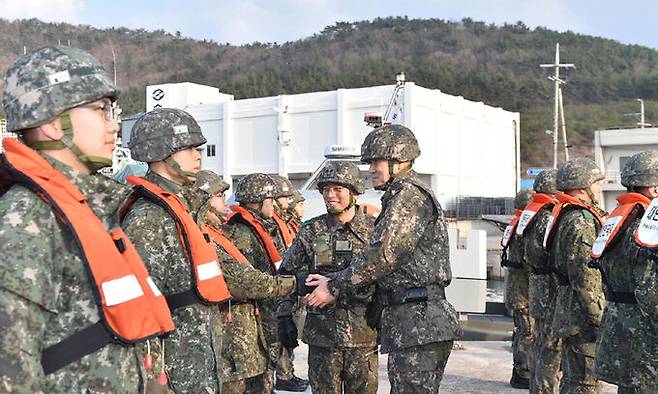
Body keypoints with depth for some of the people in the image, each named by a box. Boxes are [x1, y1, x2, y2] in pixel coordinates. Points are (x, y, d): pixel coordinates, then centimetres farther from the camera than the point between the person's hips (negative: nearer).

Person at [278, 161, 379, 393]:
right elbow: (287, 274, 8)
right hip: (322, 334, 0)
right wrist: (284, 316, 2)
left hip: (364, 335, 0)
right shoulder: (311, 232, 3)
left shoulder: (373, 230, 2)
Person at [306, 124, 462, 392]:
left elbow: (382, 255, -19)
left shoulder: (409, 194, -11)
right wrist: (332, 281, 7)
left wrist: (335, 288, -10)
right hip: (410, 322, 10)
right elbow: (379, 256, 18)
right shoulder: (399, 197, 22)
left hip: (420, 326, -10)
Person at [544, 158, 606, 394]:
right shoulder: (581, 222, -19)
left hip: (568, 312, 11)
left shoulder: (566, 217, 15)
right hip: (582, 318, -11)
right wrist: (600, 320, -20)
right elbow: (585, 280, -23)